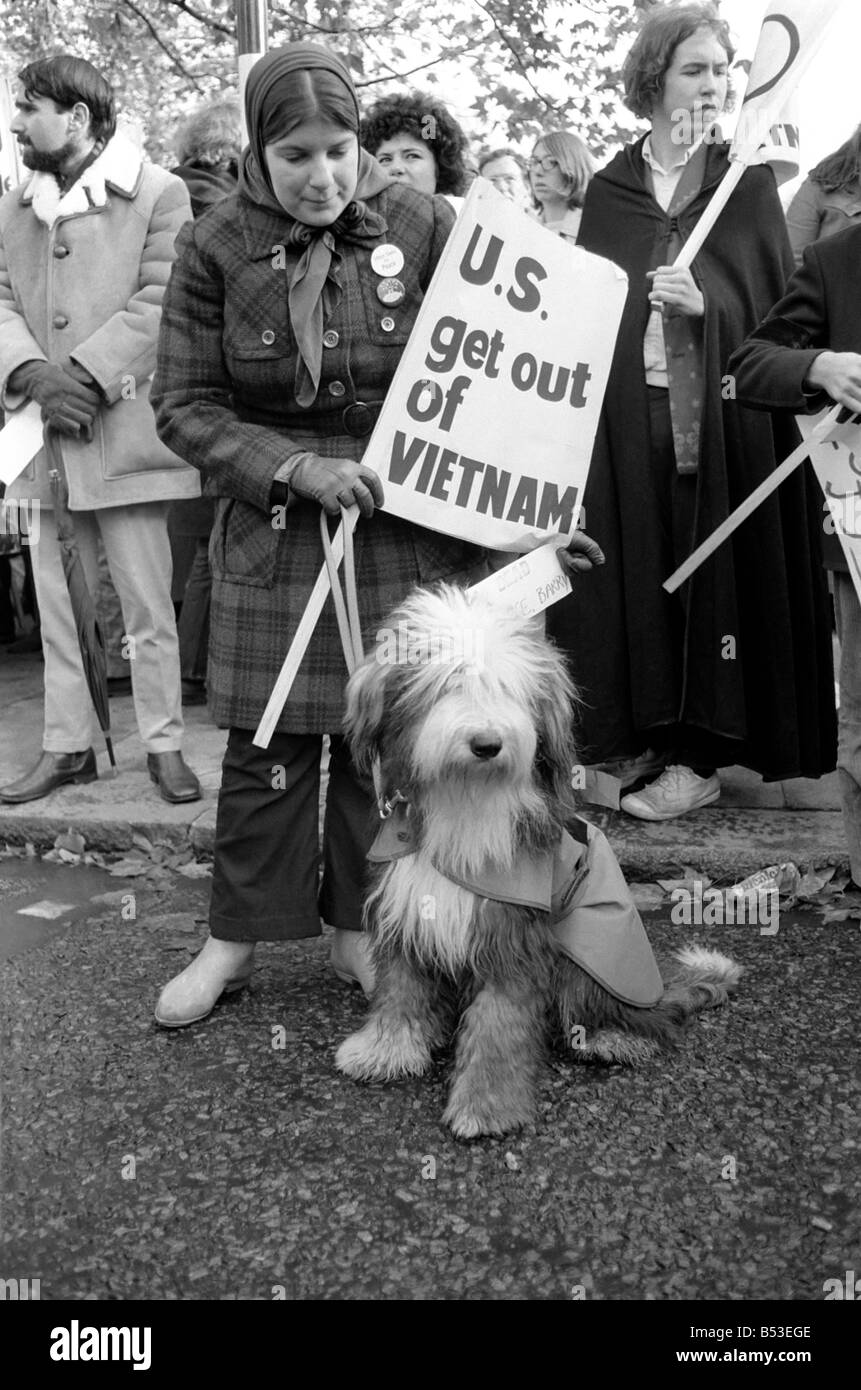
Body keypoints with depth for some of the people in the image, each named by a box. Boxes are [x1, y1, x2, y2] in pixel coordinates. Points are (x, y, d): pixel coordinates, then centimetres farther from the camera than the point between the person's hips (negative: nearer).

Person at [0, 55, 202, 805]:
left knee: (148, 603, 0)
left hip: (124, 431, -5)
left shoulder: (159, 194, 1)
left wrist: (85, 376, -15)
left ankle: (164, 744, 13)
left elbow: (159, 301, -7)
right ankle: (68, 745, 20)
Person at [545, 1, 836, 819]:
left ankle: (702, 753, 8)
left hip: (720, 414, -1)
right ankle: (639, 735, 13)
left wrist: (706, 304, -14)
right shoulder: (608, 191, 12)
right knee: (633, 573, -1)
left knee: (710, 573, -2)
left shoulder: (749, 186, 9)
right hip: (626, 414, 1)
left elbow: (779, 311, 4)